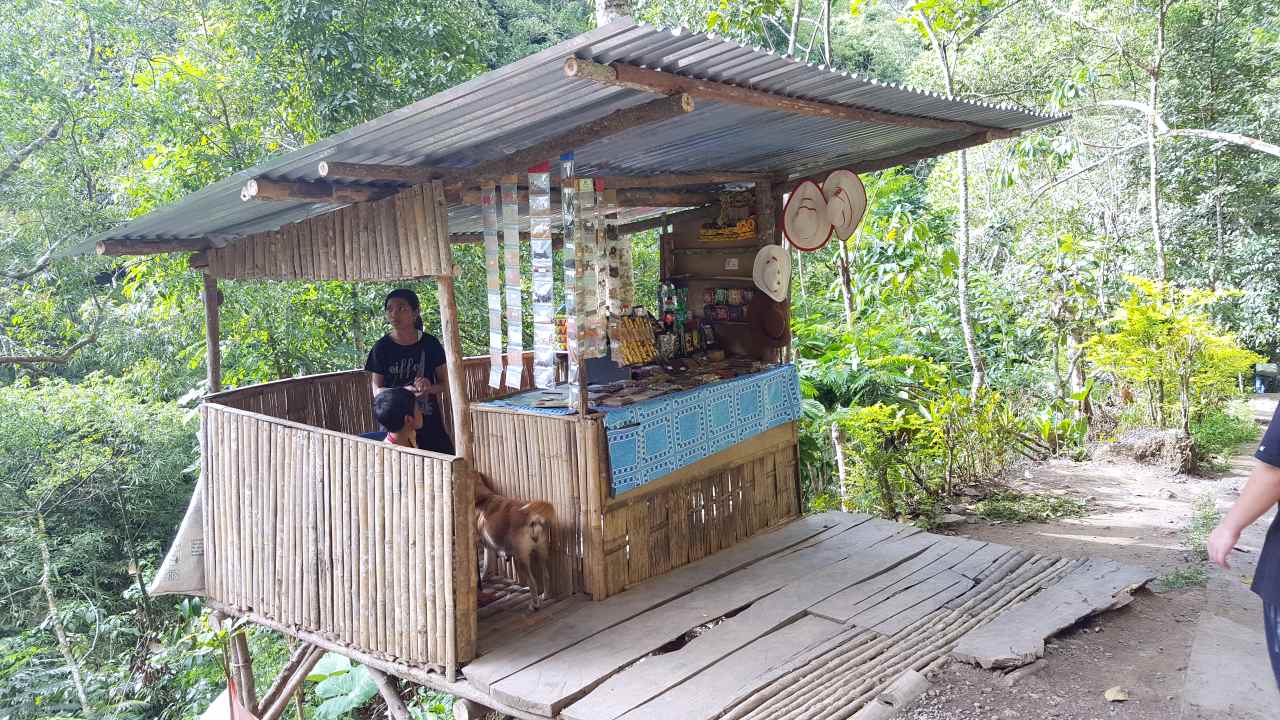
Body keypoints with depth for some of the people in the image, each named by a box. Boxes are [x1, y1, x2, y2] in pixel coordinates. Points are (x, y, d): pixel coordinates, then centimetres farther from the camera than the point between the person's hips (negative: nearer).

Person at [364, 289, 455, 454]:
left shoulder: (430, 344, 1)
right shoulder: (382, 347, -1)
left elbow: (444, 383, 7)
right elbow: (377, 391, 0)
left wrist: (429, 387, -15)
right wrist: (403, 391, -18)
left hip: (429, 421, 1)